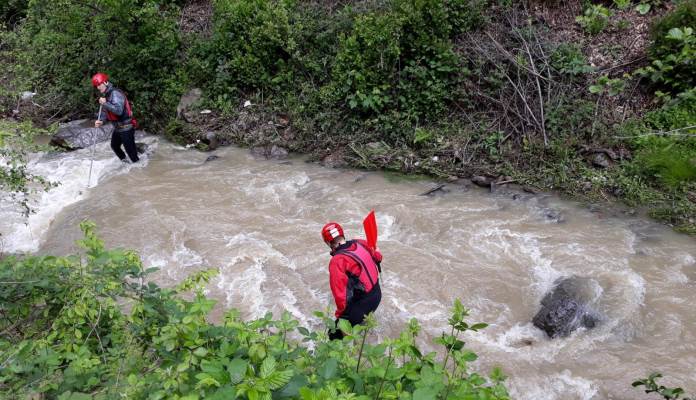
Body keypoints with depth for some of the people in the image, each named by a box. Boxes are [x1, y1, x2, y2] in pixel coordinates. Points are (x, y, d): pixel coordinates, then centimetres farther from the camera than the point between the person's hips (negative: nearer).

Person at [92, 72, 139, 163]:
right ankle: (124, 161, 45)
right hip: (117, 128, 10)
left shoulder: (115, 93, -21)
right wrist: (100, 121, -7)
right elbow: (104, 111, 11)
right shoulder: (106, 95, 9)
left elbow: (119, 110, -34)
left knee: (130, 149, -2)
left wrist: (105, 103, -28)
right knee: (114, 146, 26)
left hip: (126, 128, -10)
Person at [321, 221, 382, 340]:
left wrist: (340, 312, -9)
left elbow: (340, 291, -25)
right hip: (377, 293, 8)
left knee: (335, 334, -2)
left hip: (364, 302, -8)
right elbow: (377, 257, 16)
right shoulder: (361, 243, -4)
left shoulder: (337, 261, -24)